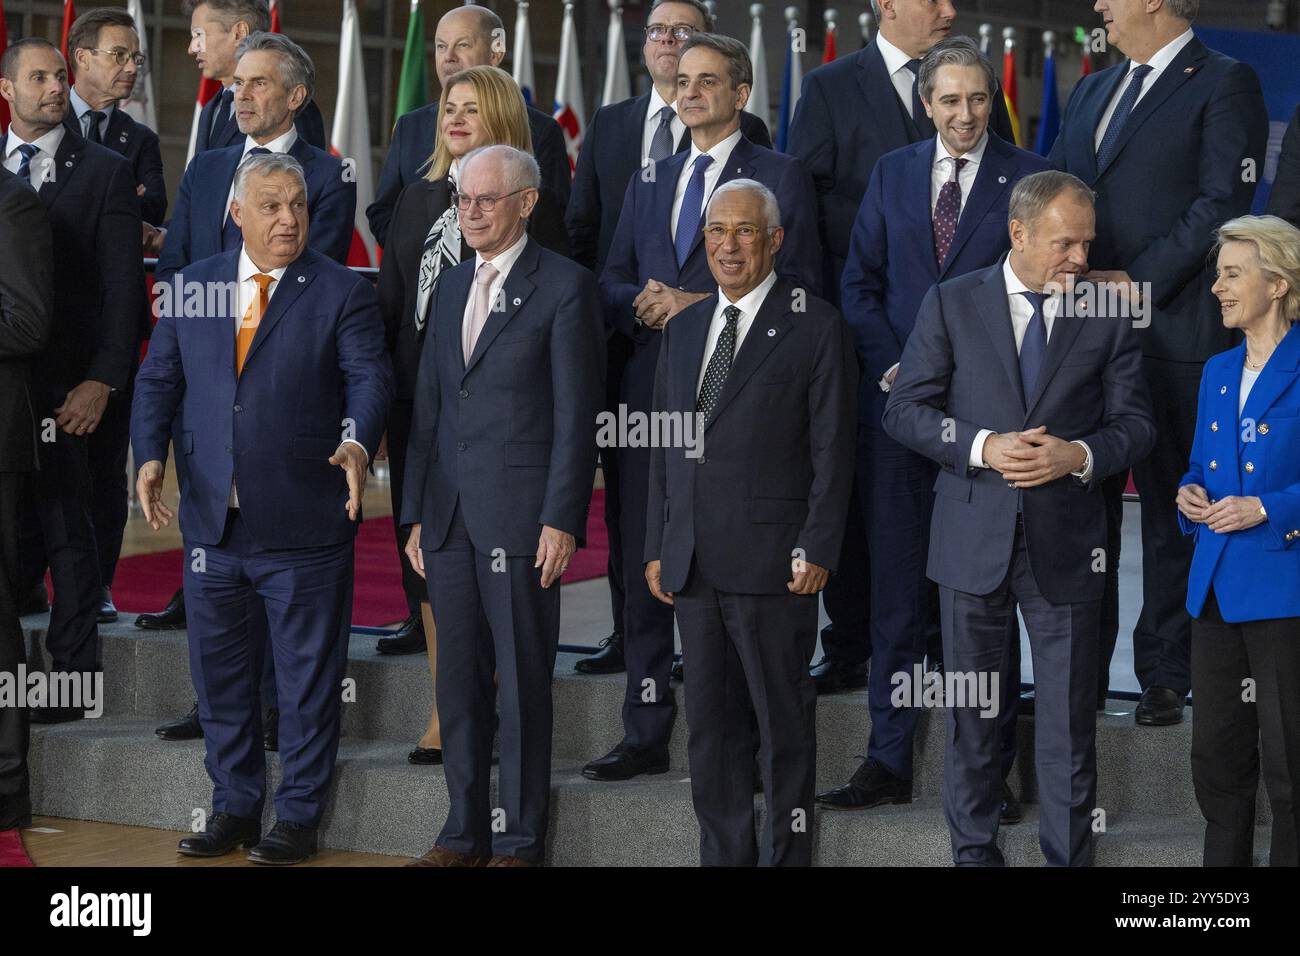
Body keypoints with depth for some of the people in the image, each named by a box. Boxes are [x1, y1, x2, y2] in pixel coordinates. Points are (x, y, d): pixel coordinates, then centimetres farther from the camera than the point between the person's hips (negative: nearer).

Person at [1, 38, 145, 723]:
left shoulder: (104, 171, 2)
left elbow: (124, 286, -2)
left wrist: (102, 382, -11)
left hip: (63, 383, -3)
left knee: (64, 527, -2)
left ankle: (71, 677, 4)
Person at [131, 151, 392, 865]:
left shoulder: (342, 293, -2)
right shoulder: (192, 286, 9)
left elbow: (370, 377, -12)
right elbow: (157, 379, 10)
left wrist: (357, 442, -32)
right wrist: (150, 455, -5)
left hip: (304, 525, -4)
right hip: (212, 520, 4)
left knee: (307, 680, 4)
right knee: (218, 673, 13)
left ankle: (299, 817, 15)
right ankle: (234, 806, 26)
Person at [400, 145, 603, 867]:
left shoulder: (565, 286, -4)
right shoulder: (451, 287, 16)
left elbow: (576, 415, -8)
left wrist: (561, 520, -14)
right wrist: (417, 513, 13)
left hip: (519, 515, -6)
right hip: (450, 515, 6)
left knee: (521, 680, -1)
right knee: (458, 679, 9)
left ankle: (519, 841, 5)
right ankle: (465, 832, 17)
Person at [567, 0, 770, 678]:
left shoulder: (743, 133, 2)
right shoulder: (608, 126, 14)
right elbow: (580, 226, 13)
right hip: (620, 332, 4)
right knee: (624, 486, 7)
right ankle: (628, 631, 14)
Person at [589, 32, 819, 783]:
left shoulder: (782, 177, 1)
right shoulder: (650, 183, 19)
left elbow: (798, 290, -6)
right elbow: (613, 282, 18)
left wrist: (701, 305, -14)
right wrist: (643, 301, -5)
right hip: (653, 393, 6)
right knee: (645, 563, 6)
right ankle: (646, 734, 13)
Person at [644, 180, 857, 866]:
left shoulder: (815, 327, -2)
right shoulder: (684, 328, 16)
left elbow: (832, 449, -6)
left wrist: (817, 551, -12)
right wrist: (656, 547, 12)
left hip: (772, 561, -6)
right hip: (692, 564, 6)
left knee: (783, 720, 0)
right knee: (710, 722, 9)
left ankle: (785, 854, 7)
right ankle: (724, 854, 16)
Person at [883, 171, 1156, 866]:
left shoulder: (1106, 316, 3)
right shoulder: (952, 304, 1)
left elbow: (1135, 422, 4)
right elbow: (904, 409, -1)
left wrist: (1079, 456, -15)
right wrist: (982, 447, -16)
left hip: (1066, 543, 0)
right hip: (974, 540, 0)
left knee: (1069, 714, 2)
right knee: (970, 710, 9)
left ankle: (1068, 856, 11)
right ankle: (974, 852, 20)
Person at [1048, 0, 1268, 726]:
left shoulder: (1225, 85, -4)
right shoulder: (1092, 92, 20)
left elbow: (1223, 204, -12)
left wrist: (1139, 282, -16)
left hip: (1175, 331, -7)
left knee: (1172, 507, 0)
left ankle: (1167, 675, 7)